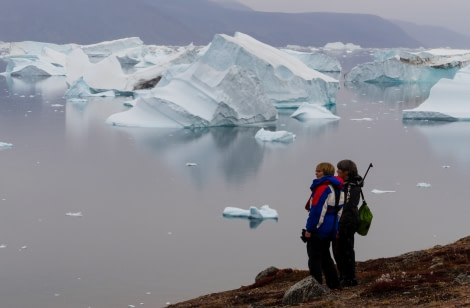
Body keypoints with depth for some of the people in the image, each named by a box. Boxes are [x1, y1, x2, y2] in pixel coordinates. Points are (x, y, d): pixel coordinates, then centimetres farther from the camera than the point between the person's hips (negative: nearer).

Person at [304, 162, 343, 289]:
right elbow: (338, 208, 18)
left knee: (314, 256, -4)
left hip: (319, 228, -10)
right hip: (330, 229, 10)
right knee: (325, 256, 19)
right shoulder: (336, 187, 12)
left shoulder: (323, 187, -18)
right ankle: (333, 283, 21)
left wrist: (309, 229, -17)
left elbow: (316, 209, -21)